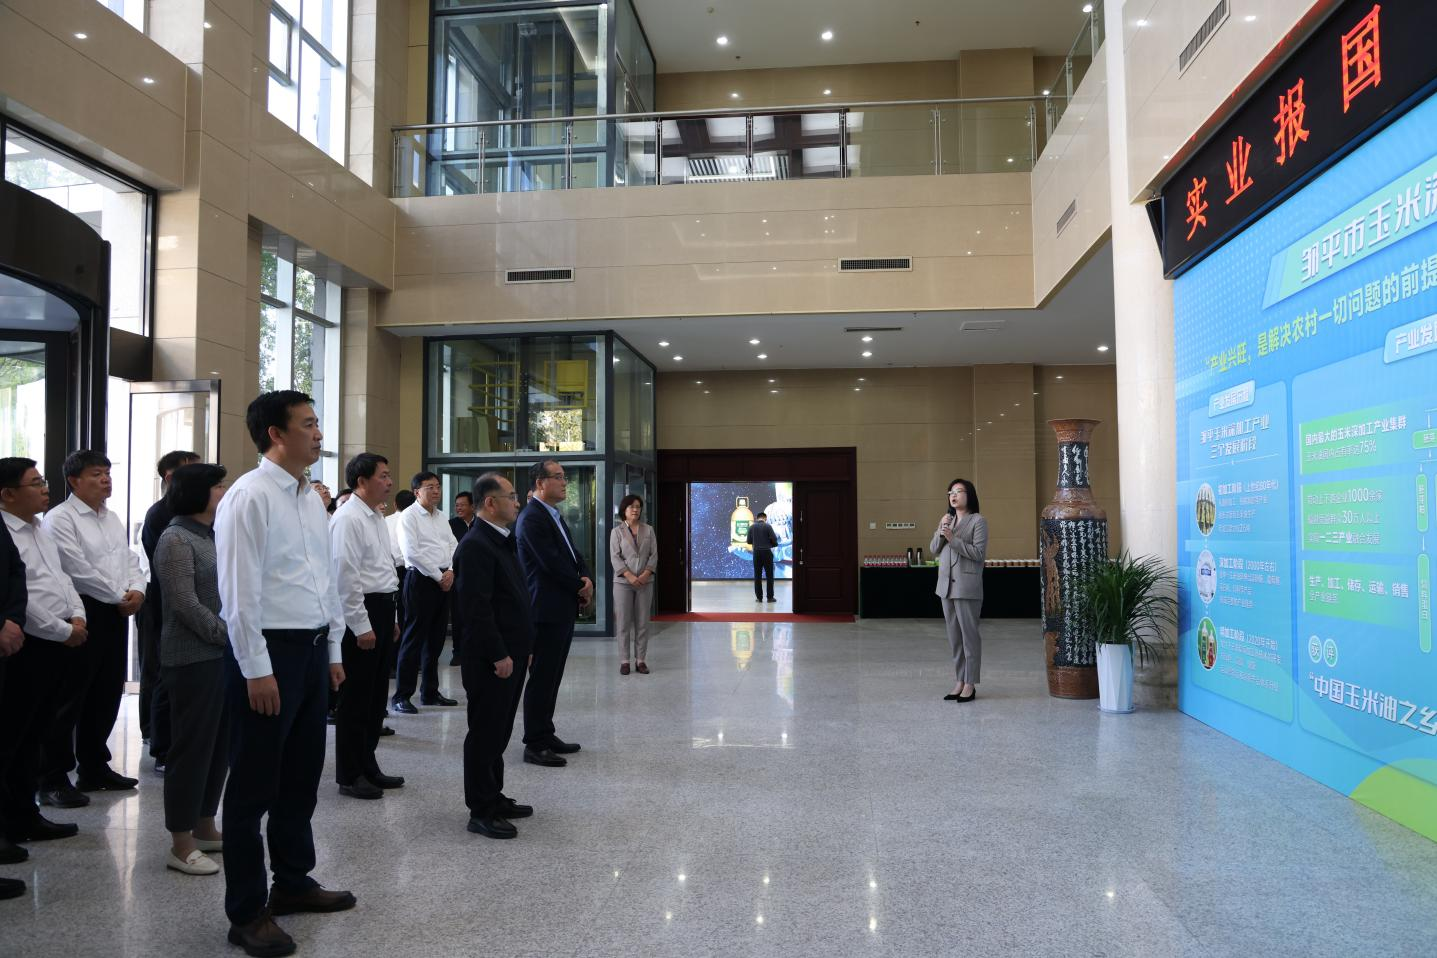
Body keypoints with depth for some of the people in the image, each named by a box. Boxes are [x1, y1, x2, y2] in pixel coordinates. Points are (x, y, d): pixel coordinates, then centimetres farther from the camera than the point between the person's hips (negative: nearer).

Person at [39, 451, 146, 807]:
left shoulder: (113, 519, 17)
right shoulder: (60, 518, -9)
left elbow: (131, 560, 16)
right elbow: (79, 571, -16)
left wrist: (137, 590, -4)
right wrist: (119, 597, -11)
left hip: (115, 615, 8)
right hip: (83, 613, -8)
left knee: (107, 694, 14)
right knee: (68, 699, -3)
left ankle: (94, 768, 26)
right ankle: (53, 780, 5)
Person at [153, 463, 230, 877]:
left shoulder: (214, 536, 13)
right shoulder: (176, 540, -11)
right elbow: (186, 606, -16)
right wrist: (230, 636, -13)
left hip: (223, 655, 8)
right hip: (193, 658, -8)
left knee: (219, 743, 13)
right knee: (192, 745, -1)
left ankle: (204, 827, 26)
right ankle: (181, 845, 9)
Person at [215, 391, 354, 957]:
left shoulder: (311, 498, 12)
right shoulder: (249, 496, -13)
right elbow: (238, 590, -17)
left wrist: (334, 648, 15)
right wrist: (257, 670, -18)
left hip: (313, 649, 8)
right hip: (268, 652, -8)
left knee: (302, 776, 18)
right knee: (254, 784, 3)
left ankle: (293, 883, 34)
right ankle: (247, 912, 16)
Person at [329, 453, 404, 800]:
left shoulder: (376, 518, 14)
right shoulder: (348, 519, -15)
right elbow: (345, 576, -20)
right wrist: (361, 626, -19)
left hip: (381, 609, 9)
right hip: (360, 613, -9)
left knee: (376, 693, 16)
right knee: (356, 696, 1)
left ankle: (367, 766, 28)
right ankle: (349, 775, 13)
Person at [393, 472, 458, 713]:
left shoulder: (442, 517, 16)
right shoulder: (409, 516, -6)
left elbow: (453, 546, 13)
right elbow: (412, 552, -14)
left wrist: (451, 571, -6)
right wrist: (439, 576, -13)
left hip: (443, 581, 7)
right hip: (420, 579, -7)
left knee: (436, 639, 11)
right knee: (414, 638, -5)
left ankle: (430, 692, 21)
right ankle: (401, 696, 2)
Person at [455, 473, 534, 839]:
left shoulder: (503, 541, 14)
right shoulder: (475, 546, -18)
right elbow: (477, 608, -22)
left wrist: (521, 649, 18)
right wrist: (498, 655, -20)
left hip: (510, 655, 10)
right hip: (491, 661, -10)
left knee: (499, 732, 17)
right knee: (485, 734, 1)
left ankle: (494, 797, 29)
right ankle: (481, 812, 10)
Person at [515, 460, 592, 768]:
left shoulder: (555, 516, 16)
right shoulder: (532, 518, -15)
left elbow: (572, 554, 16)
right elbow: (551, 562, -19)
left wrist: (586, 581, -2)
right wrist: (581, 586, -7)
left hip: (564, 608, 9)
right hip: (546, 609, -9)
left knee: (552, 676, 14)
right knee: (542, 678, -3)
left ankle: (546, 734, 23)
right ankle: (535, 745, 3)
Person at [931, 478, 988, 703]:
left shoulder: (978, 521, -4)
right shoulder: (947, 519, 15)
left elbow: (978, 552, -13)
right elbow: (933, 550, 12)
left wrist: (953, 538, -17)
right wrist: (941, 532, -5)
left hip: (967, 586, -7)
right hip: (946, 584, 7)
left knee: (969, 634, -3)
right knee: (954, 636, 9)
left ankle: (970, 684, 2)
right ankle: (960, 681, 16)